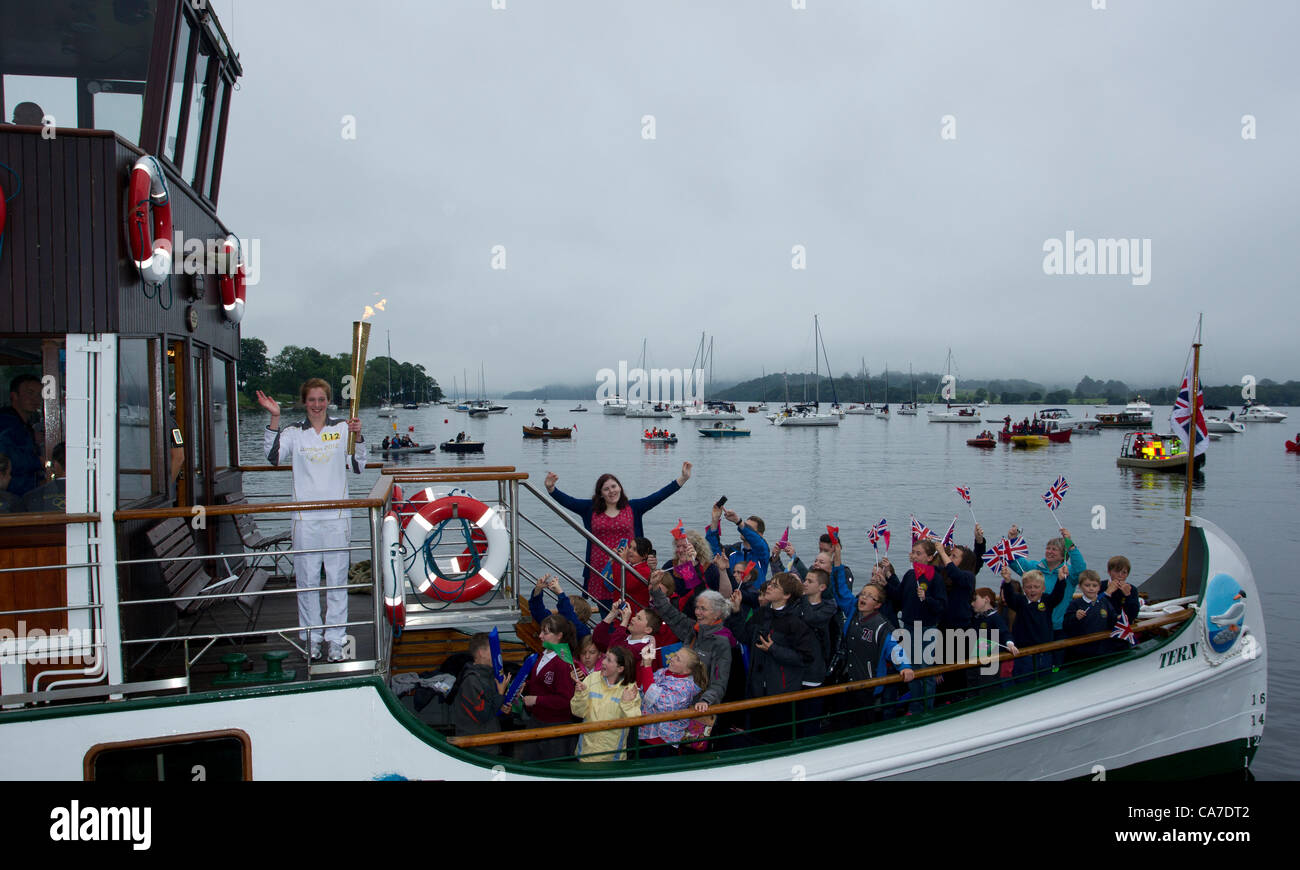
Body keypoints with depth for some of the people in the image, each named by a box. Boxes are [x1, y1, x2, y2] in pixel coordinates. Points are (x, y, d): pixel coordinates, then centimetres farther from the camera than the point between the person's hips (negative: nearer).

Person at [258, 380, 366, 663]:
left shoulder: (342, 428, 4)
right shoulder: (294, 432, 5)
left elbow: (358, 466, 2)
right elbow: (274, 456, -11)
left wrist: (357, 436, -13)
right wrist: (274, 418, -18)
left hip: (337, 515, 0)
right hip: (305, 517, 1)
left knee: (337, 580, 3)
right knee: (307, 581, 6)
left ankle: (335, 639, 12)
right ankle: (311, 638, 19)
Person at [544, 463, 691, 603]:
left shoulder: (633, 507, 8)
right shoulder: (590, 509, 9)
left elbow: (659, 496, 4)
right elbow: (567, 501, 1)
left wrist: (683, 478, -1)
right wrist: (550, 488, -15)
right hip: (601, 572, 1)